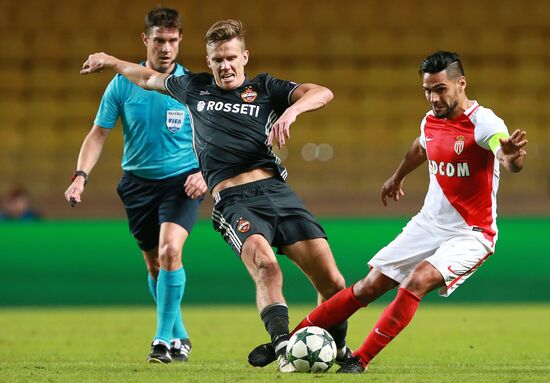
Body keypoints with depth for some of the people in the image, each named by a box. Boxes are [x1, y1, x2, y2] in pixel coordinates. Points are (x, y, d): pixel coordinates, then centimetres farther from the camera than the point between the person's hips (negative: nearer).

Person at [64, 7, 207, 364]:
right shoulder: (123, 84, -3)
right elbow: (99, 133, 1)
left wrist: (204, 173, -15)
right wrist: (81, 175, -12)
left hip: (181, 181, -3)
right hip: (138, 182, 3)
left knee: (170, 250, -23)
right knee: (155, 264, 10)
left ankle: (164, 339, -15)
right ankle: (180, 337, 29)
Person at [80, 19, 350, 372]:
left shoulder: (264, 88, 14)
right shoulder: (194, 88, 19)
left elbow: (322, 93, -1)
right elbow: (149, 79, 38)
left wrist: (291, 111, -18)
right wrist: (112, 62, 44)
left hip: (276, 191, 1)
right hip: (233, 201, -1)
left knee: (332, 280, -7)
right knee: (265, 266, -32)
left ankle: (339, 351, 14)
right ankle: (283, 348, -41)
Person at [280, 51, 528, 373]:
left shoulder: (482, 122, -20)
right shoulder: (430, 121, 1)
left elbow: (504, 151, -42)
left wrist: (511, 158, -67)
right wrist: (398, 177, 45)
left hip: (470, 235, -6)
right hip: (429, 224, 6)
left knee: (418, 280, -28)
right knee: (369, 287, 3)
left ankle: (360, 361, -21)